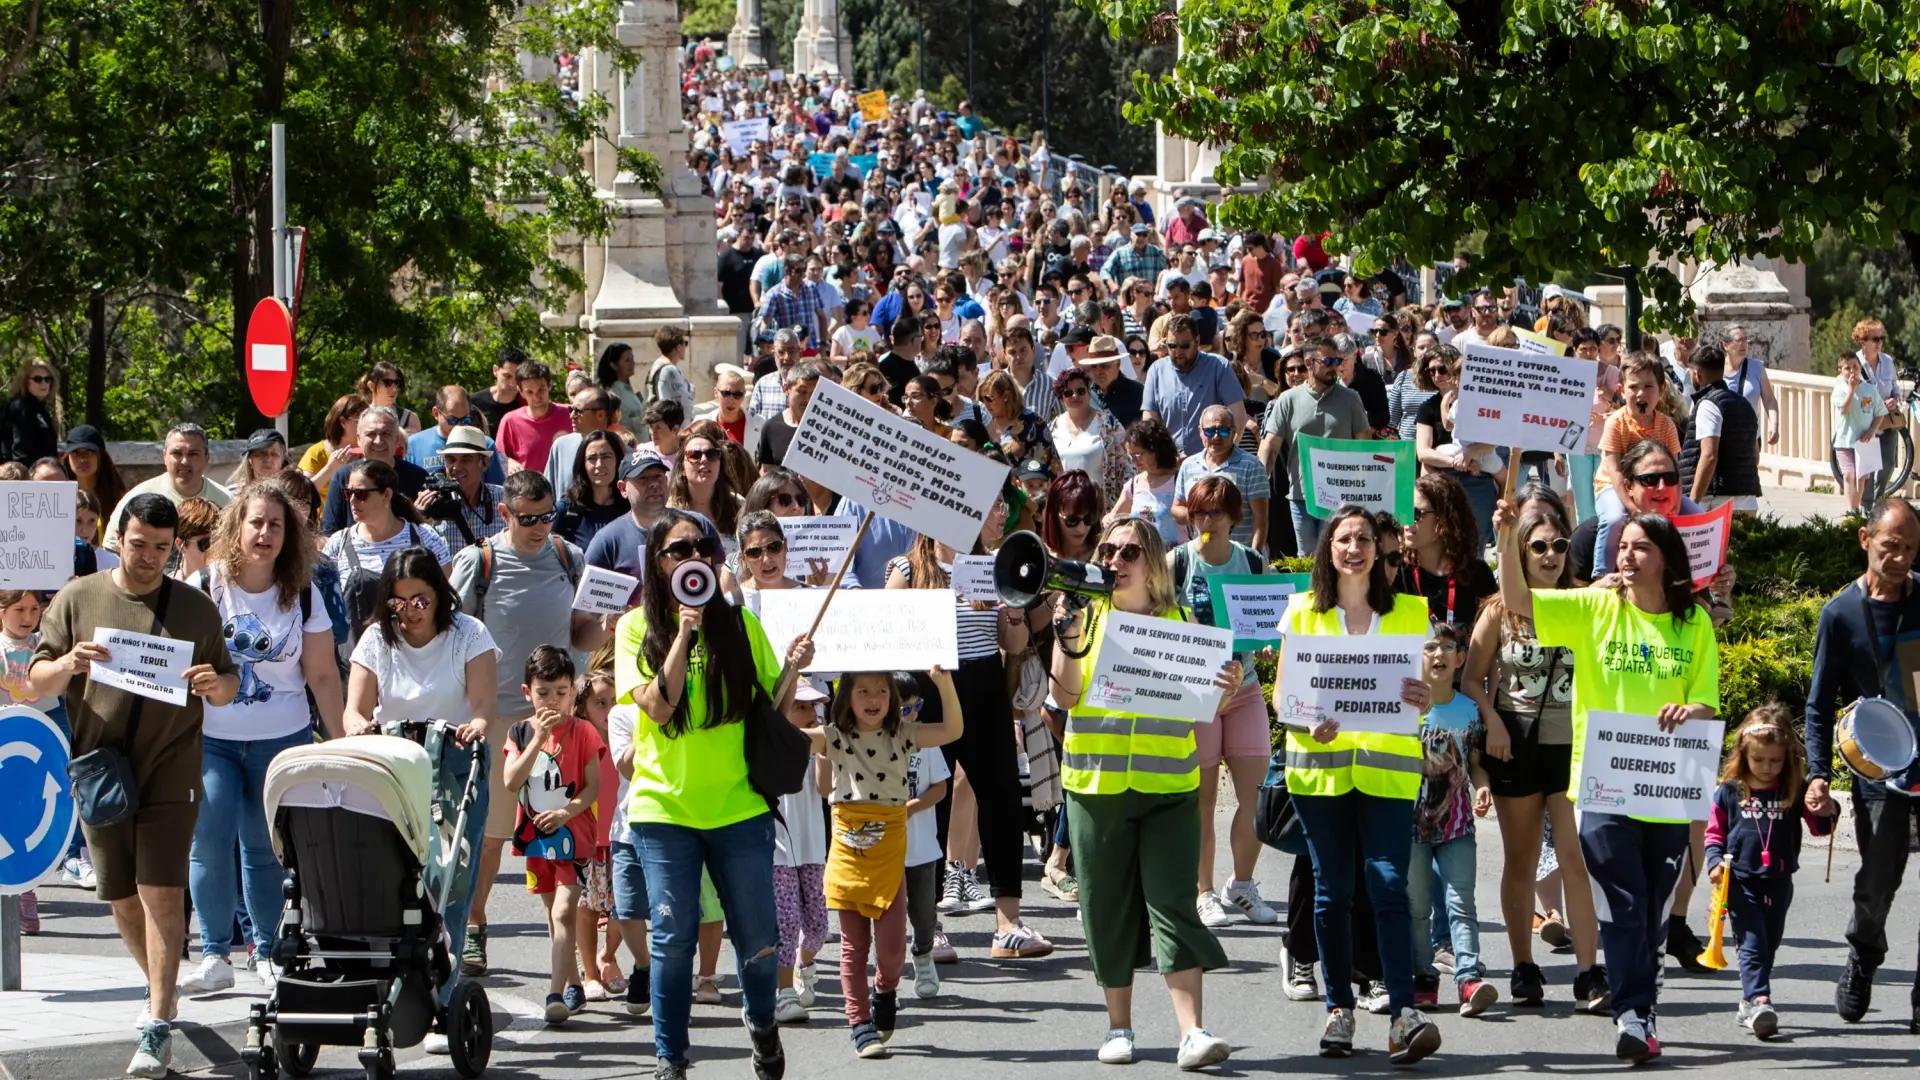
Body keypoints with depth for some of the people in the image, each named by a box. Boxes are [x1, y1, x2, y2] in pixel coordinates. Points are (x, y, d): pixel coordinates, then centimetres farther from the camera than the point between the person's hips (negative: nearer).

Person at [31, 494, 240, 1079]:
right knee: (122, 898, 12)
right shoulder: (78, 599, 4)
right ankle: (162, 987, 36)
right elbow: (37, 682, 3)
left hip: (171, 772, -2)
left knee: (162, 893, -12)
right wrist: (68, 665, -20)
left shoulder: (196, 609, 5)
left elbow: (229, 682, 11)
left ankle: (158, 1025, -11)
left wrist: (217, 685, -13)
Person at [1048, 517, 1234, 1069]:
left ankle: (1193, 1031, -16)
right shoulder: (1088, 616, 5)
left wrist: (1225, 688, -13)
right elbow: (1066, 696, -5)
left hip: (1168, 783, -1)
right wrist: (1068, 636, -18)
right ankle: (1118, 1026, 17)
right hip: (1096, 783, 1)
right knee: (1108, 905, 6)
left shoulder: (1180, 621, 6)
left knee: (1172, 900, -10)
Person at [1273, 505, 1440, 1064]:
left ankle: (1403, 1013, -18)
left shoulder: (1410, 612, 8)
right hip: (1320, 764, 1)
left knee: (1389, 885, -11)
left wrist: (1423, 697, -14)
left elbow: (1425, 687, 11)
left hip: (1387, 765, -1)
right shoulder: (1302, 611, 8)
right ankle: (1339, 1008, 14)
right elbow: (1281, 691, 7)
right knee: (1332, 889, 5)